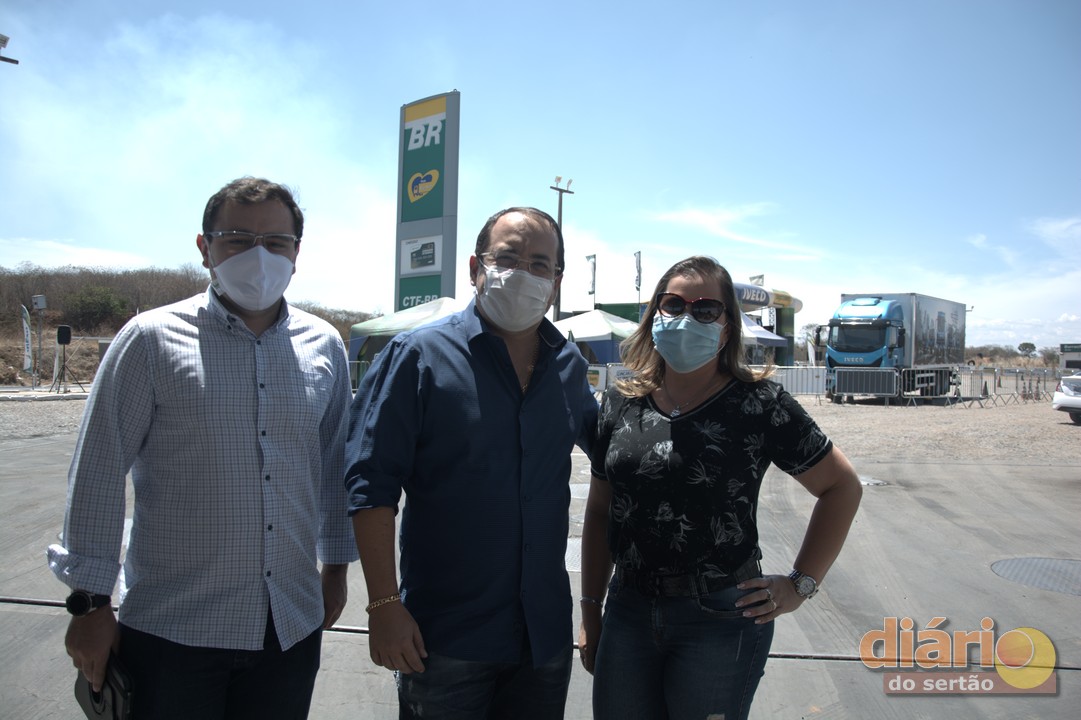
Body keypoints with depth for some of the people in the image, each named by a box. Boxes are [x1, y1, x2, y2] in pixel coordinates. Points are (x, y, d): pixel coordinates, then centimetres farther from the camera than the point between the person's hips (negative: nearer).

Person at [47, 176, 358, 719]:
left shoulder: (324, 346, 3)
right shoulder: (152, 339, -7)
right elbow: (98, 473, -5)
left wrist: (336, 563, 15)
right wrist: (90, 601, -4)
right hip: (172, 631, -3)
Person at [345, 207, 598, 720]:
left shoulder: (569, 365, 5)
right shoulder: (417, 356, -10)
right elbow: (372, 486, -12)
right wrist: (384, 605, -16)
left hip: (546, 634, 5)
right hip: (444, 638, -4)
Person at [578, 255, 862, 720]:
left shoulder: (758, 405, -9)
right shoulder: (620, 404, 3)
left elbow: (842, 486, -1)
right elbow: (599, 513, 9)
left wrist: (801, 584, -3)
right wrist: (590, 612, 9)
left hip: (722, 620, -3)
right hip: (628, 612, 4)